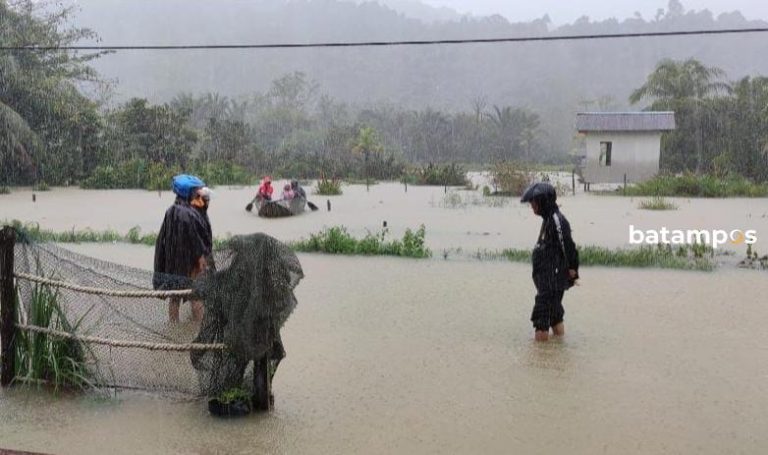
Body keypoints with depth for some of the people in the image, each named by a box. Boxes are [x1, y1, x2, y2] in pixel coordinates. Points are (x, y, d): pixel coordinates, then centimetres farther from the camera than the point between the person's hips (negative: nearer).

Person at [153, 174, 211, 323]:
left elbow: (163, 239, 7)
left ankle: (173, 323, 25)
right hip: (190, 261, -7)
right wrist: (201, 257, -10)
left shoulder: (170, 212, 1)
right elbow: (196, 240, -20)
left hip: (173, 262, 7)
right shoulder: (190, 214, -22)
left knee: (175, 295, 17)